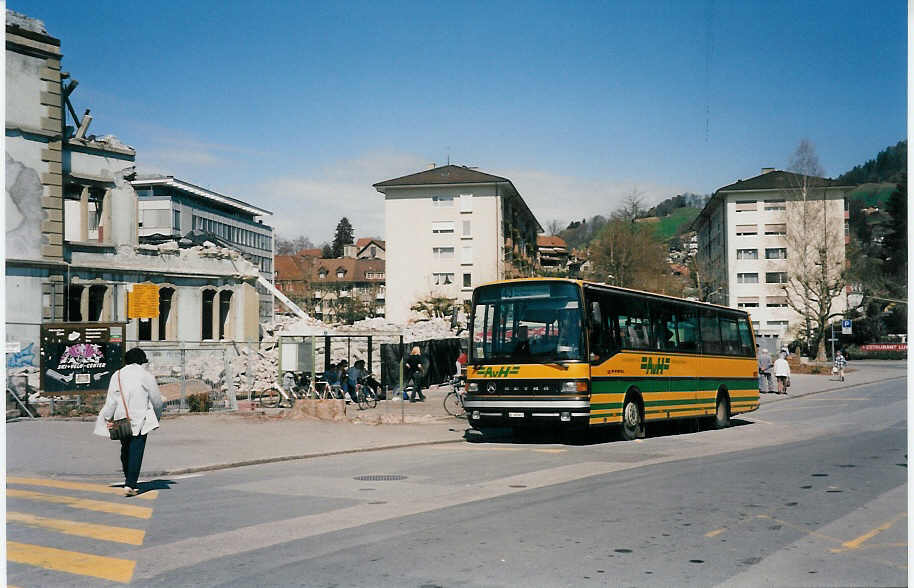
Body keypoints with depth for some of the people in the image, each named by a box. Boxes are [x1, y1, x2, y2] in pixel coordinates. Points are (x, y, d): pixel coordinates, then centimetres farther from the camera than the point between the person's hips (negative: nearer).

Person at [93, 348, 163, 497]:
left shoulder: (117, 375, 7)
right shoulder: (146, 376, -1)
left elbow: (111, 399, 0)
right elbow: (157, 399, 2)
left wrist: (109, 418, 2)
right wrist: (157, 416, 19)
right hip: (140, 420, -4)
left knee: (126, 450, 17)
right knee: (136, 452, -5)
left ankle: (130, 482, 27)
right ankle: (130, 484, -14)